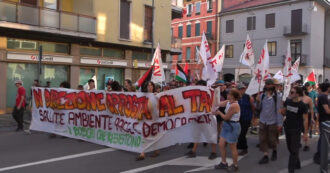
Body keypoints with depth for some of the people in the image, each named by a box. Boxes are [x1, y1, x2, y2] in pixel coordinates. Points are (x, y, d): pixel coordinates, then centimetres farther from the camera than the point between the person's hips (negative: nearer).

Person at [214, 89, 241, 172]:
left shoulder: (234, 106, -25)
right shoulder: (228, 102, 2)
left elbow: (226, 117, -19)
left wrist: (219, 113, -1)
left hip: (233, 127, -9)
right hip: (227, 125, 9)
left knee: (232, 147, 6)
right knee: (221, 145, 13)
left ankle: (235, 166, 24)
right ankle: (223, 163, 28)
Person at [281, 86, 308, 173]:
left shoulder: (302, 105, -13)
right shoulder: (287, 101, 0)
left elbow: (305, 119, -10)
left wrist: (305, 133, -12)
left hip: (296, 129, -5)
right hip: (287, 127, 6)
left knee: (294, 149, -3)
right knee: (290, 148, 15)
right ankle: (297, 164, 35)